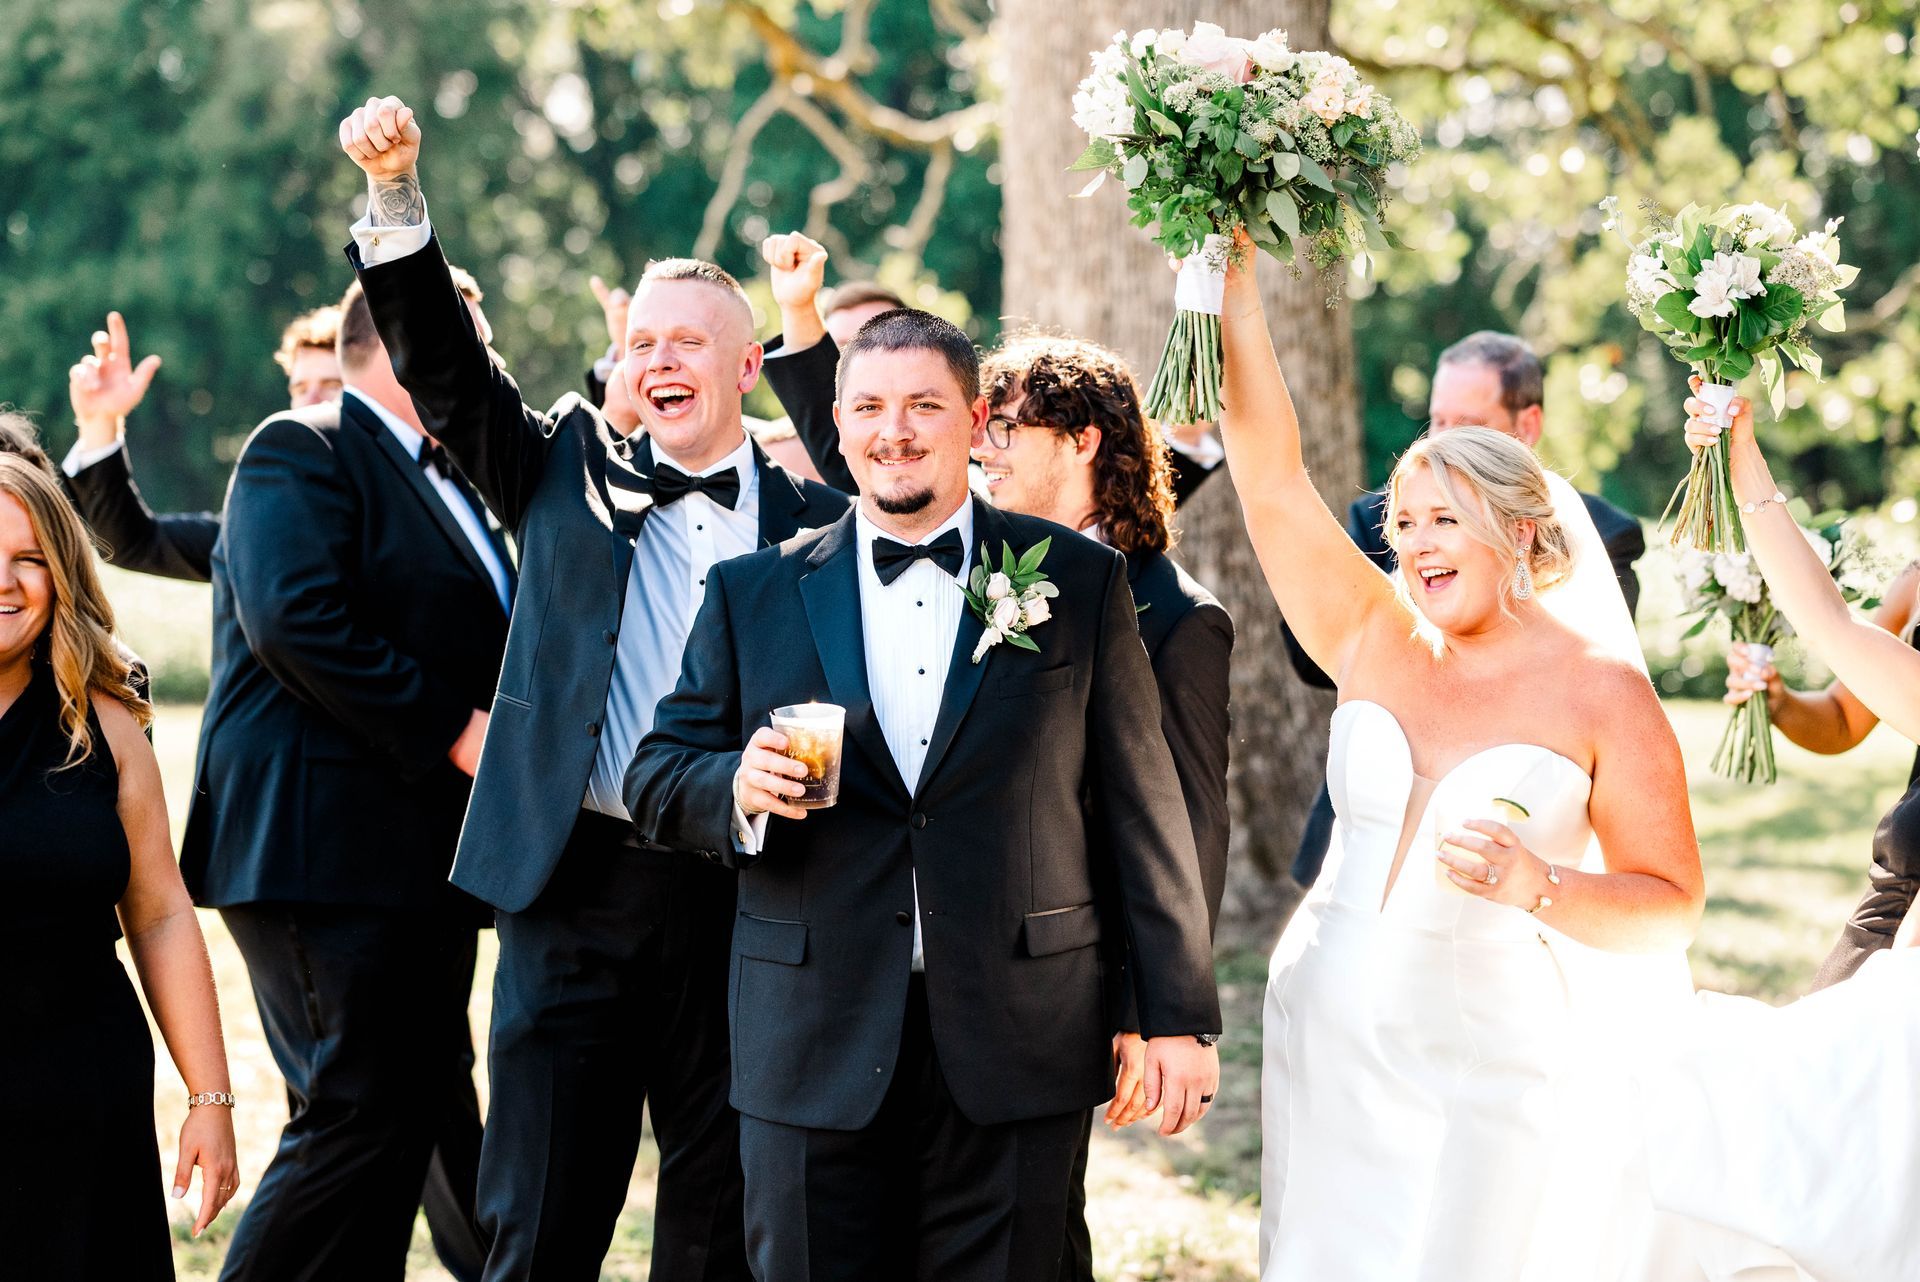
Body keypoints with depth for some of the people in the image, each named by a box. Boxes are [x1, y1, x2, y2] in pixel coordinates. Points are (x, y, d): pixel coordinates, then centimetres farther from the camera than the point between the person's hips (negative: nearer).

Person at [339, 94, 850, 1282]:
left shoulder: (817, 521, 5)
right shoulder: (572, 468, 10)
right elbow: (447, 368, 1)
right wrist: (397, 196, -11)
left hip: (742, 904, 0)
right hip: (579, 894, 0)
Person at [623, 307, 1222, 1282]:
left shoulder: (1080, 582, 6)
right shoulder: (752, 593, 9)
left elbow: (1143, 809, 4)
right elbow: (656, 780, 10)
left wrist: (1178, 1016, 1)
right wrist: (739, 788, -13)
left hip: (1013, 1056, -1)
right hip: (815, 1052, 1)